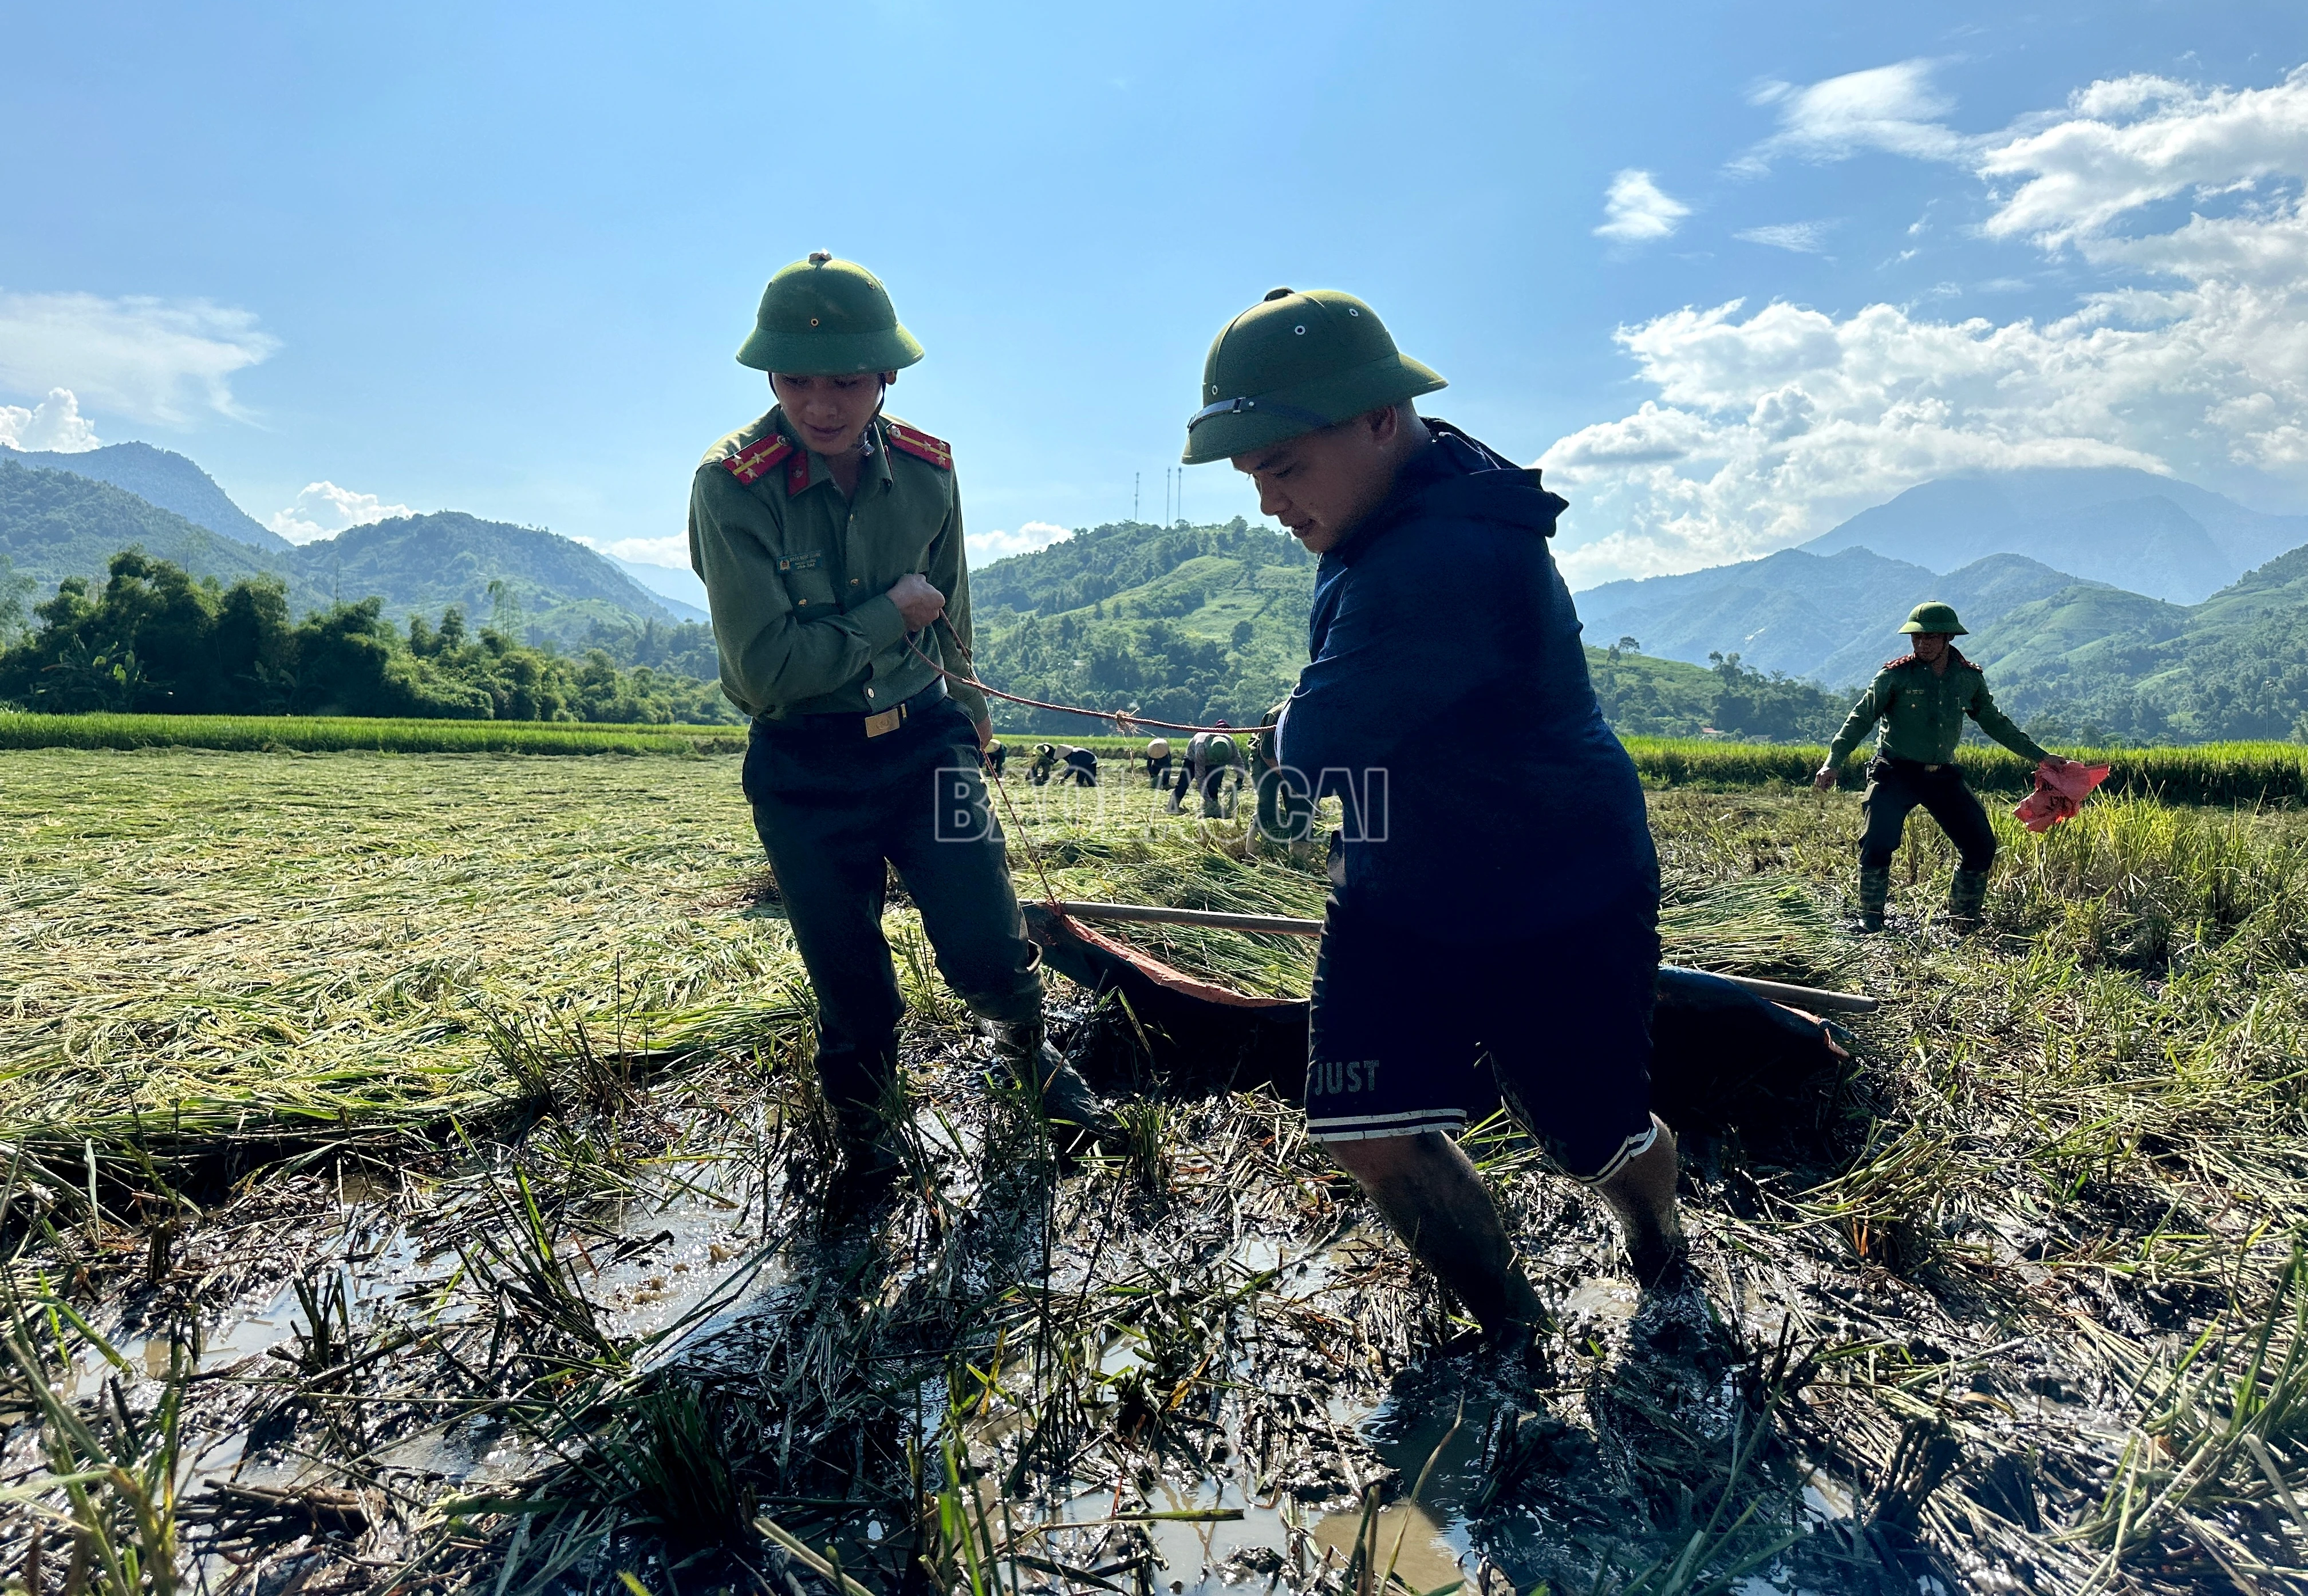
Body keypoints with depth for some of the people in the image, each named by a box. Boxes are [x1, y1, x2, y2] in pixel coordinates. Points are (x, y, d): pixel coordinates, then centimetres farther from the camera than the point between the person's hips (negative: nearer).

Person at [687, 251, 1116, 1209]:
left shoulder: (926, 471, -4)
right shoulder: (731, 485, -17)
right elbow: (765, 668, -23)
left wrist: (963, 706, 26)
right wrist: (889, 614, -15)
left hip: (921, 741, 3)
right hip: (802, 769, -2)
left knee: (989, 953, -1)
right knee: (850, 986, 8)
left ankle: (1030, 1054, 35)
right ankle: (862, 1141, 37)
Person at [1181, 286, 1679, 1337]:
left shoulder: (1445, 559, -34)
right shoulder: (1382, 518, -2)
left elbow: (1313, 750, -30)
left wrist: (1294, 736, -8)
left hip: (1556, 907, -7)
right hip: (1396, 891, 8)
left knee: (1600, 1145, 14)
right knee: (1366, 1130, 2)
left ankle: (1661, 1252, 51)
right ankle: (1504, 1322, 28)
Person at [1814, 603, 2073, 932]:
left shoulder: (1970, 678, 4)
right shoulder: (1896, 674, -9)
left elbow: (1995, 722, 18)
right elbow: (1861, 719, -8)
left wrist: (2040, 756, 21)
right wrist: (1833, 762, -18)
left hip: (1942, 775, 4)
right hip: (1896, 773, -4)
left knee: (1981, 844, 0)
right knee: (1878, 843, -18)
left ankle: (1965, 924, 18)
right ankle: (1870, 920, 1)